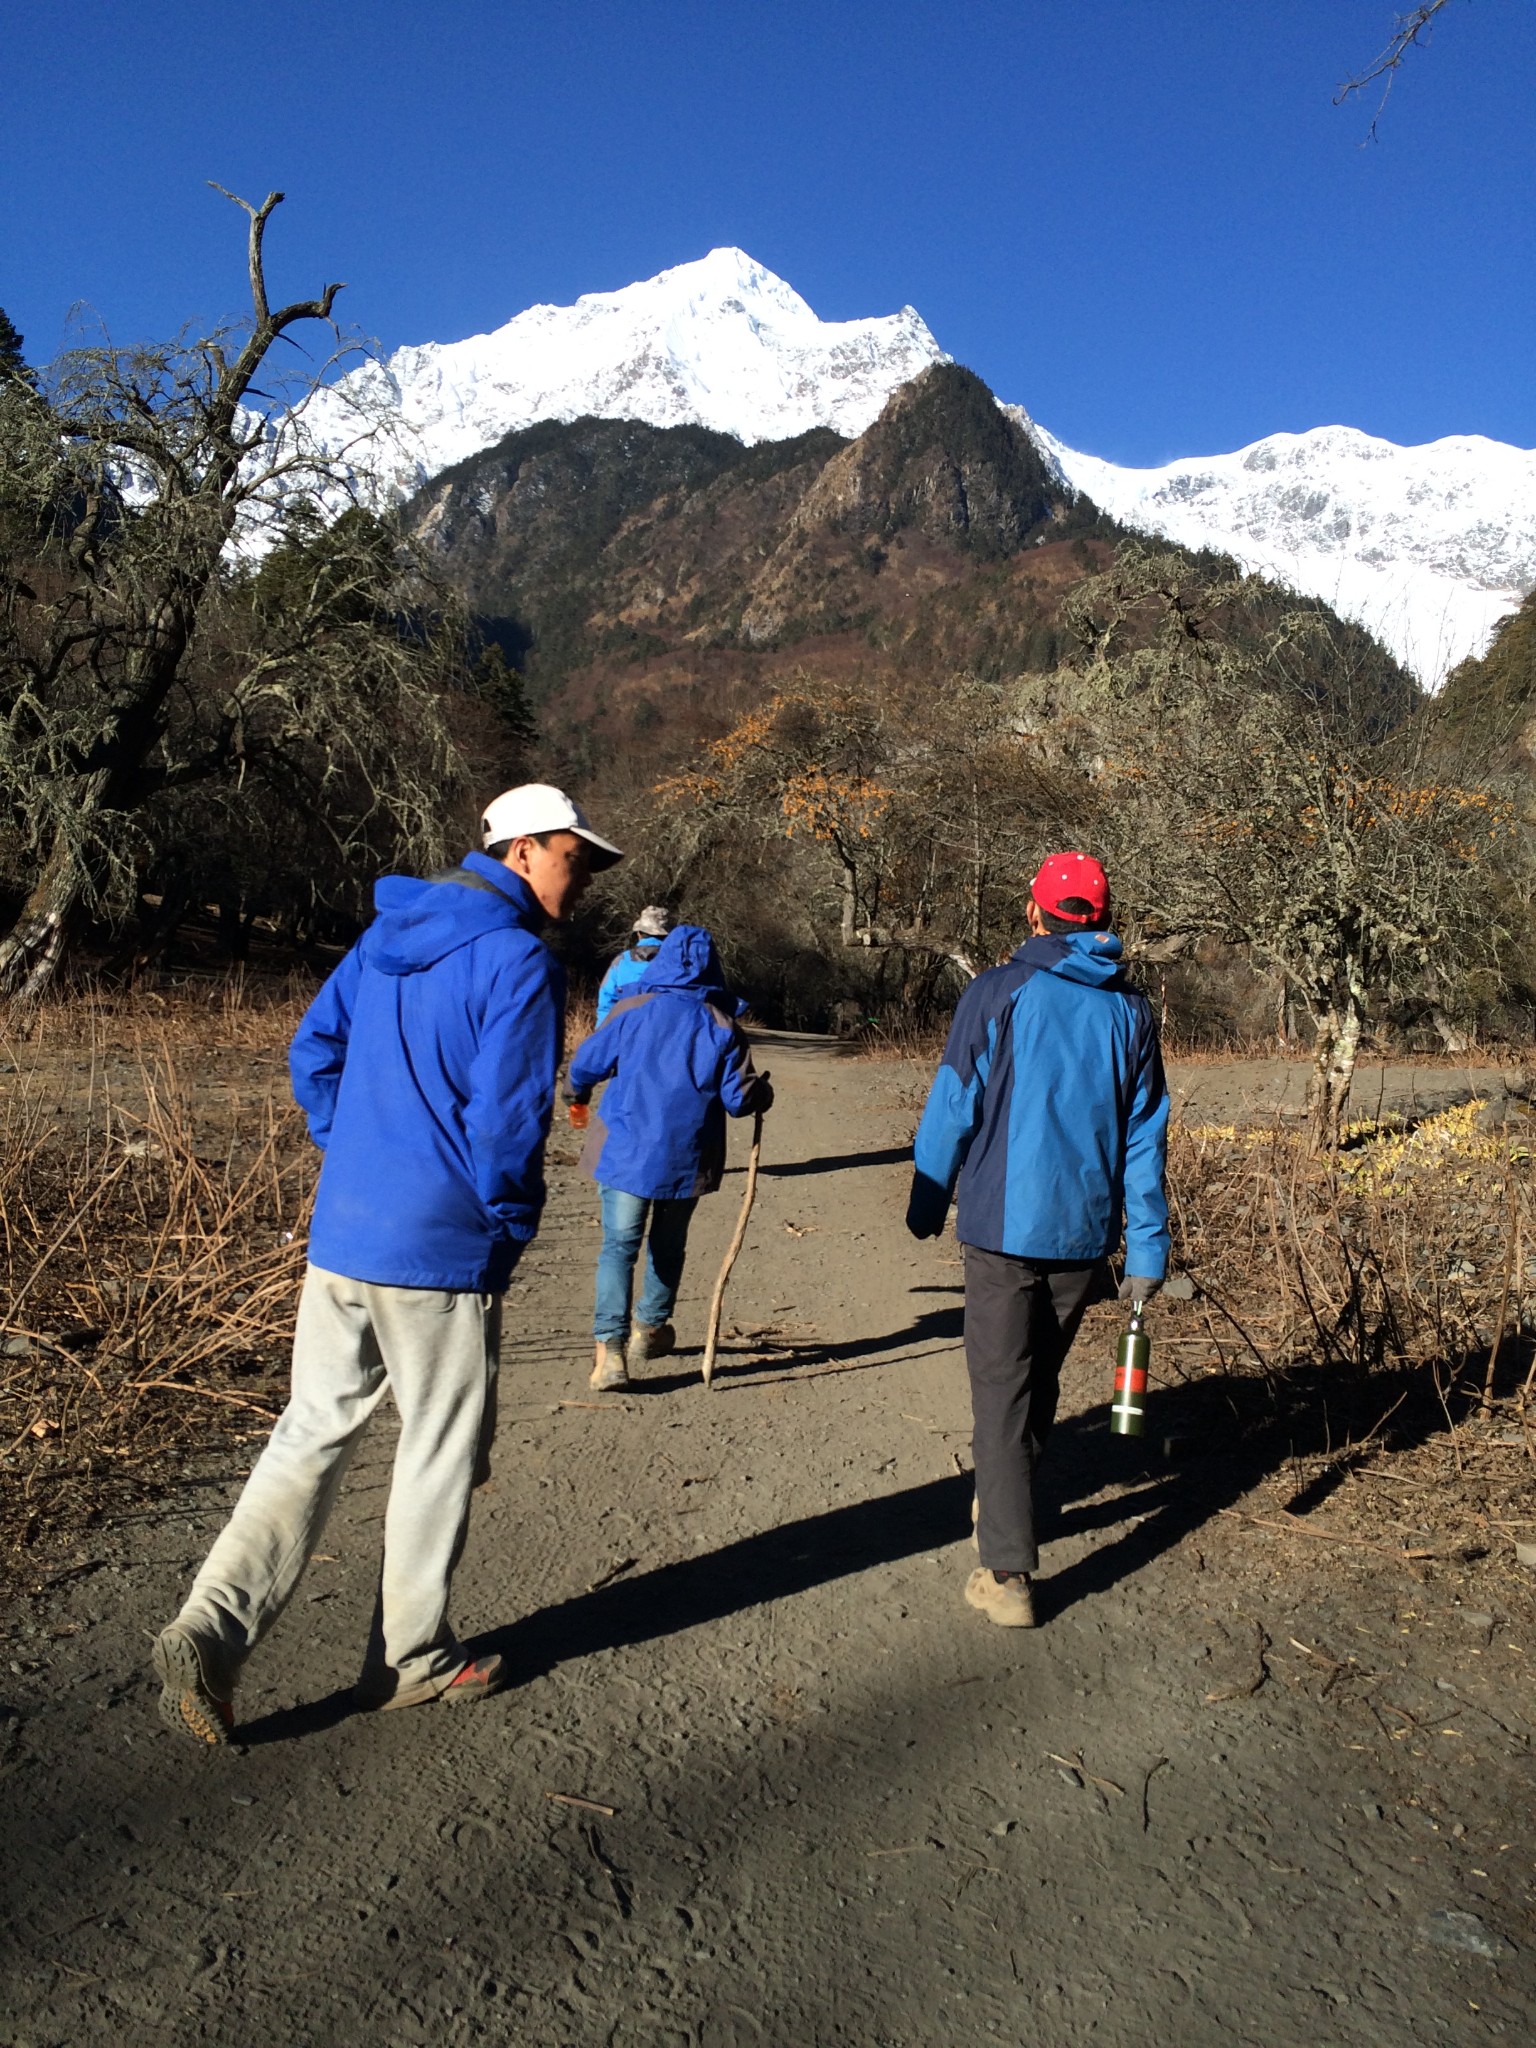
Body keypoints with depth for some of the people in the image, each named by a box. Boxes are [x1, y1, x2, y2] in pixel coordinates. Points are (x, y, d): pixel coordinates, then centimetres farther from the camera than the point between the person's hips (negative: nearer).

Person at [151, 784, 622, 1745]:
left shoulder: (388, 934, 10)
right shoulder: (520, 962, -15)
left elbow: (313, 1051, 13)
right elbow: (506, 1119, -19)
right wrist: (510, 1228, -4)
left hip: (340, 1233, 7)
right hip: (442, 1252, -7)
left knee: (313, 1432, 16)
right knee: (441, 1454, 10)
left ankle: (208, 1635, 12)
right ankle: (410, 1658, 25)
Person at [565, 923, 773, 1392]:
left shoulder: (632, 1010, -5)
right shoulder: (722, 1026, -4)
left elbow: (586, 1064, 1)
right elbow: (740, 1099, -5)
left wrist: (577, 1096, 23)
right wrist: (764, 1091, 17)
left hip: (625, 1150, -1)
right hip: (686, 1158, 1)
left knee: (619, 1245, 3)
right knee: (668, 1245, 20)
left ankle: (610, 1347, -9)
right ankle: (649, 1331, 34)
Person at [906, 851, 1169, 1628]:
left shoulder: (997, 992, -8)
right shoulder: (1130, 1011, 4)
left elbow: (952, 1109, -6)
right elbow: (1146, 1136, 4)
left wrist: (926, 1206, 6)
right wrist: (1147, 1250, 7)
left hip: (1005, 1227, -4)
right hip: (1086, 1234, 4)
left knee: (1002, 1390, 0)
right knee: (1040, 1380, 21)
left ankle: (1009, 1574, -2)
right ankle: (1004, 1504, 41)